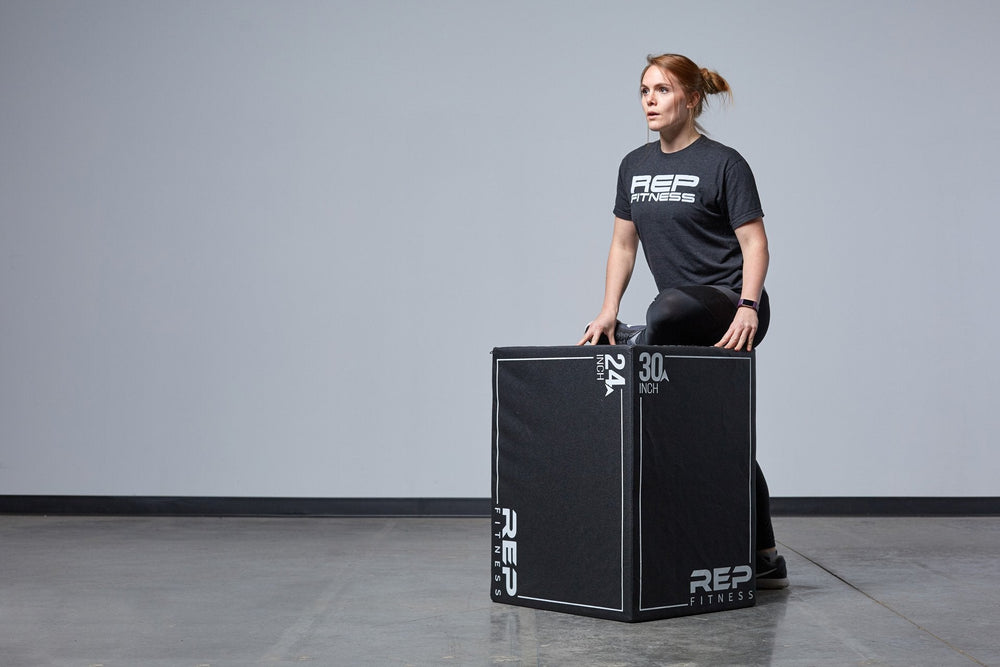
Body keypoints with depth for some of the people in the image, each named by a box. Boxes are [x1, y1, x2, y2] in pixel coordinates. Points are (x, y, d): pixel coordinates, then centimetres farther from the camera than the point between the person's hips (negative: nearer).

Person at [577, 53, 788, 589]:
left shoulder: (723, 164, -8)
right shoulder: (635, 166, 11)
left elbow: (754, 245, -11)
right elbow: (623, 244, 14)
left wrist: (748, 307, -25)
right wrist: (608, 312, 3)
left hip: (732, 309, -7)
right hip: (690, 322, 7)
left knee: (666, 308, -40)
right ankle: (764, 559, 17)